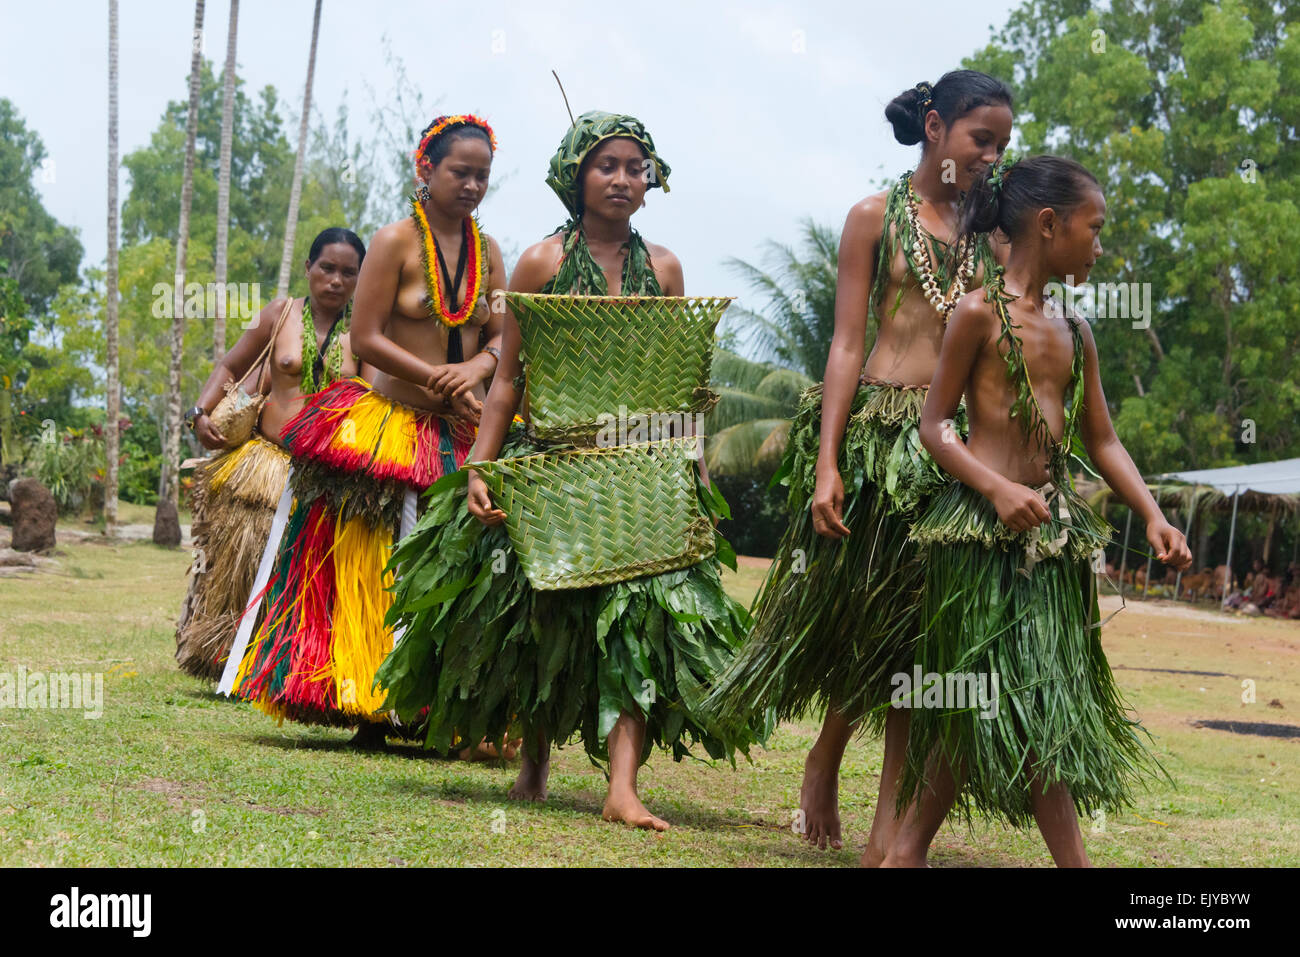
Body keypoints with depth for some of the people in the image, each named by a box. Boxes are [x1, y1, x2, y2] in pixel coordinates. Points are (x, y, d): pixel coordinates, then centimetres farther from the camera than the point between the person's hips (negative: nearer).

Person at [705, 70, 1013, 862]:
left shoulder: (988, 237, 13)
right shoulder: (878, 217, 2)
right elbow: (847, 344, -2)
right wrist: (827, 462, -11)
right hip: (880, 431, -3)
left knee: (920, 632, 0)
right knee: (863, 612, 4)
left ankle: (890, 834, 4)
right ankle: (825, 759, 31)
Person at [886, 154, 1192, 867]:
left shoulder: (1075, 334, 15)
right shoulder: (980, 312, -5)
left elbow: (1102, 442, 18)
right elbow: (934, 426, -7)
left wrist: (1152, 515, 4)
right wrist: (997, 488, -21)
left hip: (1052, 532, 8)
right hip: (982, 525, -8)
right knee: (993, 704, -6)